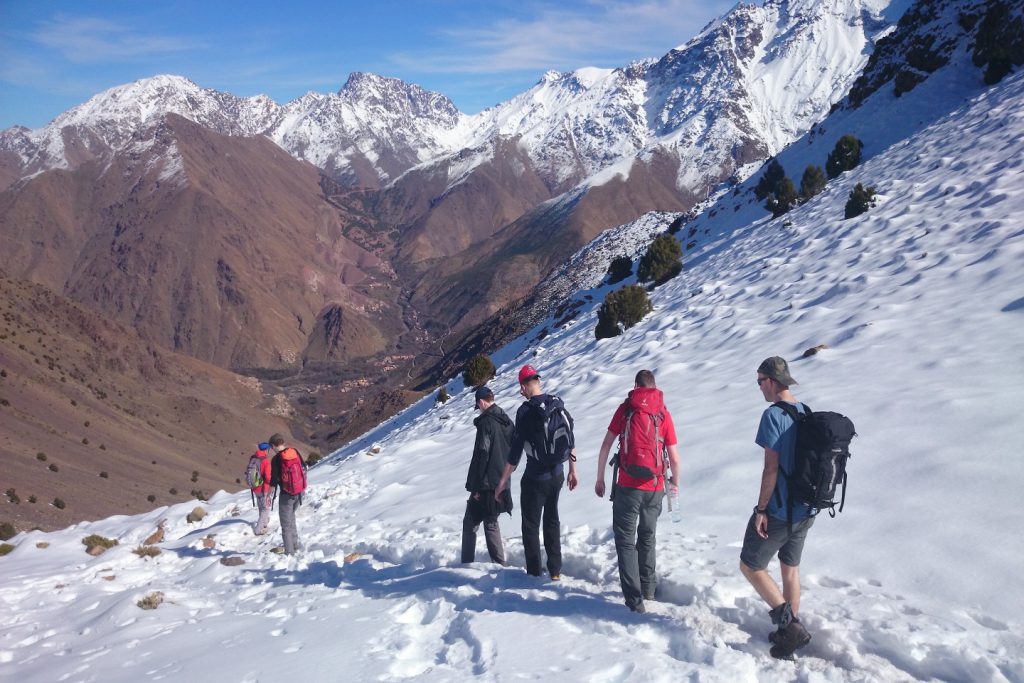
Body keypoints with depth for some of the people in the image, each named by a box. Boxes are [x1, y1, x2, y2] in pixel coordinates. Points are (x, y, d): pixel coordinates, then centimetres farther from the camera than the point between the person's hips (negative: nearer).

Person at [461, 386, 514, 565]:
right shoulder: (508, 422, 9)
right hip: (502, 485, 7)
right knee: (491, 524, 17)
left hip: (485, 485, -7)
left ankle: (467, 563, 6)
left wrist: (477, 486, -13)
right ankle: (500, 563, 14)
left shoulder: (486, 422, -15)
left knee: (470, 524, 5)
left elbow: (482, 455, -18)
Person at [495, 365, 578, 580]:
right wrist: (573, 471, 16)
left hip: (535, 479, -6)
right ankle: (555, 572, 26)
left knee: (531, 526, 7)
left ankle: (534, 574, 11)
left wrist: (503, 481, -11)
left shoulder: (525, 410, -18)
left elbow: (516, 450, -18)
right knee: (552, 521, 20)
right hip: (557, 475, 6)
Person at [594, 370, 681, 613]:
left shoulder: (625, 408, 0)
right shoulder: (663, 413, 3)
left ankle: (634, 599, -4)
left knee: (626, 541, 4)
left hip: (628, 487, -3)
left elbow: (605, 446, -2)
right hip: (655, 488, 3)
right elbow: (675, 459, 1)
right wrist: (675, 483, 20)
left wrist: (600, 479, 8)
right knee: (647, 538, 22)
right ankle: (648, 588, 33)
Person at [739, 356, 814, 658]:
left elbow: (771, 467, -21)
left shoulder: (773, 415, -18)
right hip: (805, 509, 8)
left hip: (778, 510, -8)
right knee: (790, 567, 19)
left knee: (750, 566, 5)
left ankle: (790, 624, -1)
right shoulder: (807, 413, 6)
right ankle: (791, 628, 27)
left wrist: (761, 509, -14)